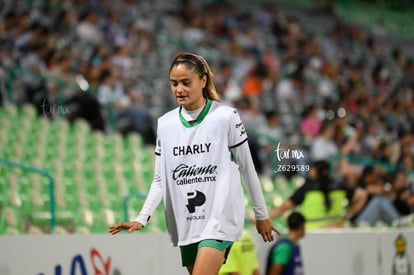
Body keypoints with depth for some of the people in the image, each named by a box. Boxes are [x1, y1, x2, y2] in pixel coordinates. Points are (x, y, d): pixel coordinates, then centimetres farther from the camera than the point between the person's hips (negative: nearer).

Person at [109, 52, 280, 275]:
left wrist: (262, 215, 8)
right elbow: (160, 180, 11)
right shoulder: (165, 124, 7)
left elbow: (247, 168, 3)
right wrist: (142, 219, -1)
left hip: (220, 217, -5)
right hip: (186, 224, 5)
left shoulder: (225, 117, -4)